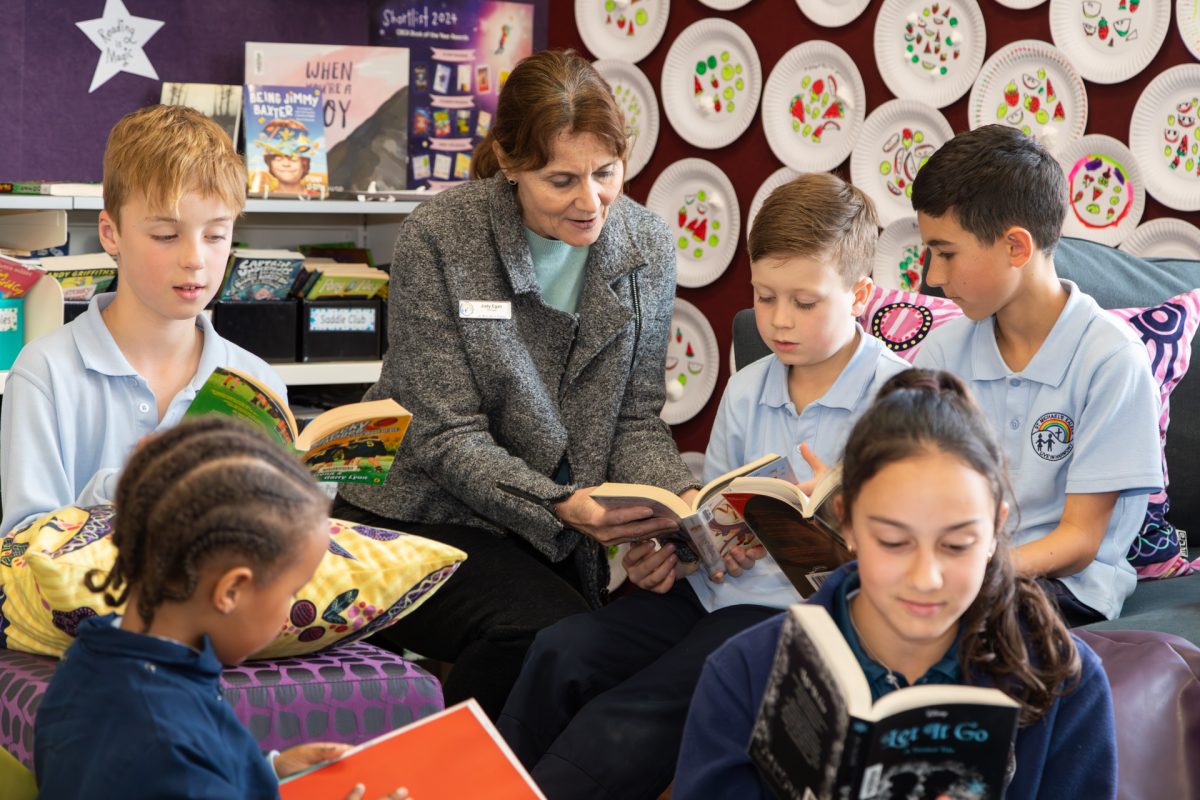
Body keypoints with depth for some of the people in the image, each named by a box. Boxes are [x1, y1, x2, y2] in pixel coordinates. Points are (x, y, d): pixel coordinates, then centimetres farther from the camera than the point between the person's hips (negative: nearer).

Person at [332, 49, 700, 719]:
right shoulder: (438, 239, -14)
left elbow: (635, 418, 4)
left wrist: (683, 498, -18)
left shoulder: (647, 246, 0)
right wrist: (560, 507, -31)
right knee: (541, 631, -28)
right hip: (421, 517, -4)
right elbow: (447, 437, -16)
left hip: (560, 536, 4)